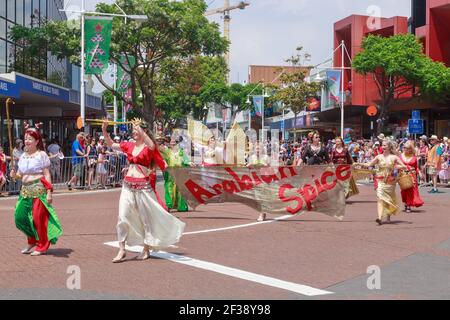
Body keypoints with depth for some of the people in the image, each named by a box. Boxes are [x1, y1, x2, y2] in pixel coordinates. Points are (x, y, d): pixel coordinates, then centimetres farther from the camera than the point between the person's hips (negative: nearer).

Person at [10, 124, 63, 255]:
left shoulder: (41, 155, -4)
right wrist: (15, 175, -6)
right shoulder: (23, 156, 13)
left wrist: (49, 192, -13)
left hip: (39, 190, -6)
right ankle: (32, 241, 24)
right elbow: (20, 174, 17)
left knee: (39, 218, -4)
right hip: (25, 191, 6)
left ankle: (42, 246, 10)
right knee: (20, 217, 4)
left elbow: (47, 174, -7)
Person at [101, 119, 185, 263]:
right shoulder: (129, 146, 12)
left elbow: (151, 145, -25)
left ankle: (146, 250, 17)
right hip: (128, 184, 5)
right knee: (123, 216, -3)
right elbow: (111, 145, 18)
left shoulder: (149, 147, -3)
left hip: (143, 185, -5)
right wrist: (104, 130, 5)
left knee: (145, 217, 5)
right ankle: (122, 250, 2)